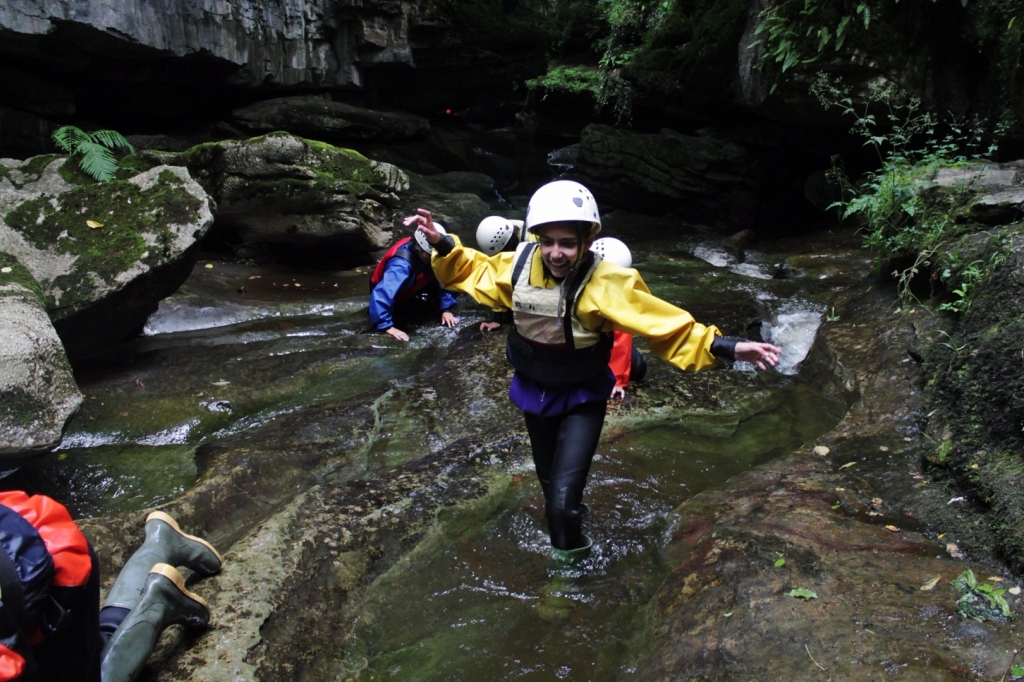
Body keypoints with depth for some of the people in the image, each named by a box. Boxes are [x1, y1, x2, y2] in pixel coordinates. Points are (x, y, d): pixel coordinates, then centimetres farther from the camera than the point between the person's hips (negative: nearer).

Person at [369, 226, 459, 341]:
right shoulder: (401, 264, -41)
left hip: (412, 290, 5)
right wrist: (387, 326, -52)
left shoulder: (428, 252, -20)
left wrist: (446, 308, -17)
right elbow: (381, 294, -48)